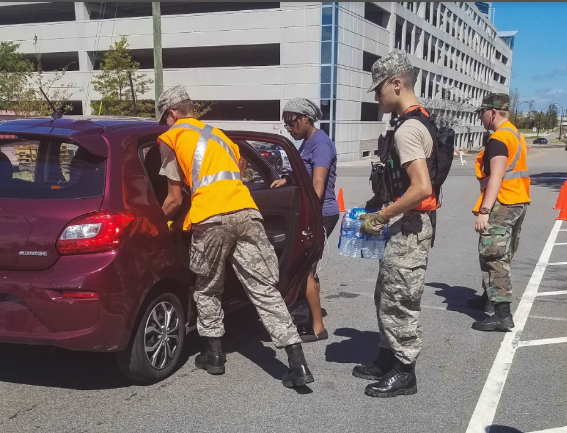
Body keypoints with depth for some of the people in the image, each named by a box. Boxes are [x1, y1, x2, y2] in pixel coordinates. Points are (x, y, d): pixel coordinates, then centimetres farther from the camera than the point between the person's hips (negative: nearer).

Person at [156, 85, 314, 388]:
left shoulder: (171, 138, 12)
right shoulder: (217, 134, 31)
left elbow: (175, 199, 10)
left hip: (211, 219, -5)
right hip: (246, 212, 5)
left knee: (207, 291, 18)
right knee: (265, 290, 5)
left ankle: (214, 354, 26)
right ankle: (298, 364, 1)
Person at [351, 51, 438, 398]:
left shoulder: (407, 130, -19)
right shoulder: (422, 121, 13)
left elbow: (422, 189, -28)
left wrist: (380, 217, -20)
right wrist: (385, 212, 19)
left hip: (409, 228, -11)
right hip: (408, 225, 11)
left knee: (399, 301, 0)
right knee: (387, 297, 18)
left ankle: (404, 373, 14)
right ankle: (388, 360, 30)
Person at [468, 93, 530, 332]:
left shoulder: (498, 138, -15)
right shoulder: (515, 134, 17)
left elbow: (496, 177, -25)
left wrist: (484, 210, -28)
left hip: (502, 204, -10)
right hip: (518, 202, 10)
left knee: (493, 257, -11)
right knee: (502, 256, 20)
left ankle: (502, 314, -15)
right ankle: (491, 297, 35)